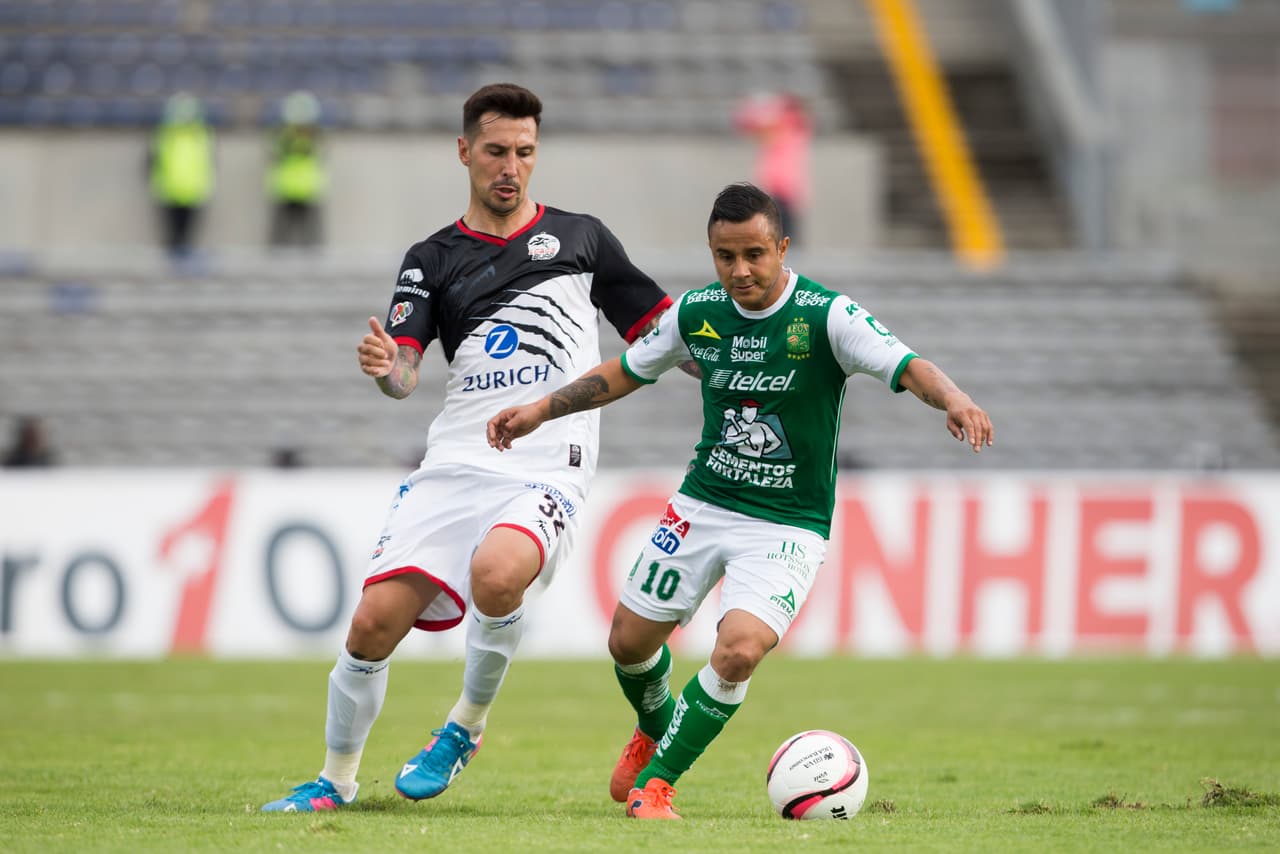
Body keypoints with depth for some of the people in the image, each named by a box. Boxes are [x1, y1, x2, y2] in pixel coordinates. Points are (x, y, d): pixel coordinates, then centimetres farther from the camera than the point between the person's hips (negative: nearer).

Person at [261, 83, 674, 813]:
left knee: (495, 573, -34)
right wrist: (383, 366, -23)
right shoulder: (432, 260, 13)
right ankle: (337, 779, 14)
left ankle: (467, 726, -7)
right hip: (456, 463, 2)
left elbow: (660, 333, 19)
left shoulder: (580, 237, 12)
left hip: (547, 470, -2)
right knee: (375, 621, -9)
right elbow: (405, 376, 0)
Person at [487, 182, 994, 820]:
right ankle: (655, 730, 43)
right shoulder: (696, 313, -3)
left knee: (739, 650, -24)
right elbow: (624, 372, 13)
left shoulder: (827, 316, -17)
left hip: (789, 524, -4)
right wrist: (541, 410, 8)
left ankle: (654, 783, -6)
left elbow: (906, 367, -28)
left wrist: (952, 399, -49)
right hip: (703, 504, 4)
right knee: (629, 642, 8)